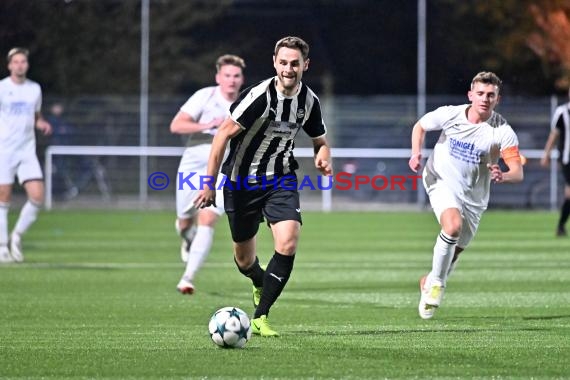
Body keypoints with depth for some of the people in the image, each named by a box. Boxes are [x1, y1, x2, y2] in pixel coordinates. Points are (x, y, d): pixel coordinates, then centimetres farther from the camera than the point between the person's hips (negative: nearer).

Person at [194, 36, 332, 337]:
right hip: (242, 181, -3)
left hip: (280, 180, 3)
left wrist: (323, 156, -12)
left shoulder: (309, 101, -4)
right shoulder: (260, 95, -21)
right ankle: (260, 283, 47)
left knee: (288, 243, -21)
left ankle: (260, 317, -11)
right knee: (244, 260, 8)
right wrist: (209, 184, -19)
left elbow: (320, 140, 13)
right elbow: (224, 134, -18)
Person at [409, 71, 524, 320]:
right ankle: (437, 282, -12)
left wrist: (503, 177, -44)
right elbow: (420, 126, 8)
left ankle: (429, 283, 41)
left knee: (454, 252, 12)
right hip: (442, 182, -2)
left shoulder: (503, 131, -17)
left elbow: (518, 172, -21)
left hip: (474, 195, 2)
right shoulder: (449, 115, -13)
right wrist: (416, 153, -10)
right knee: (453, 225, -31)